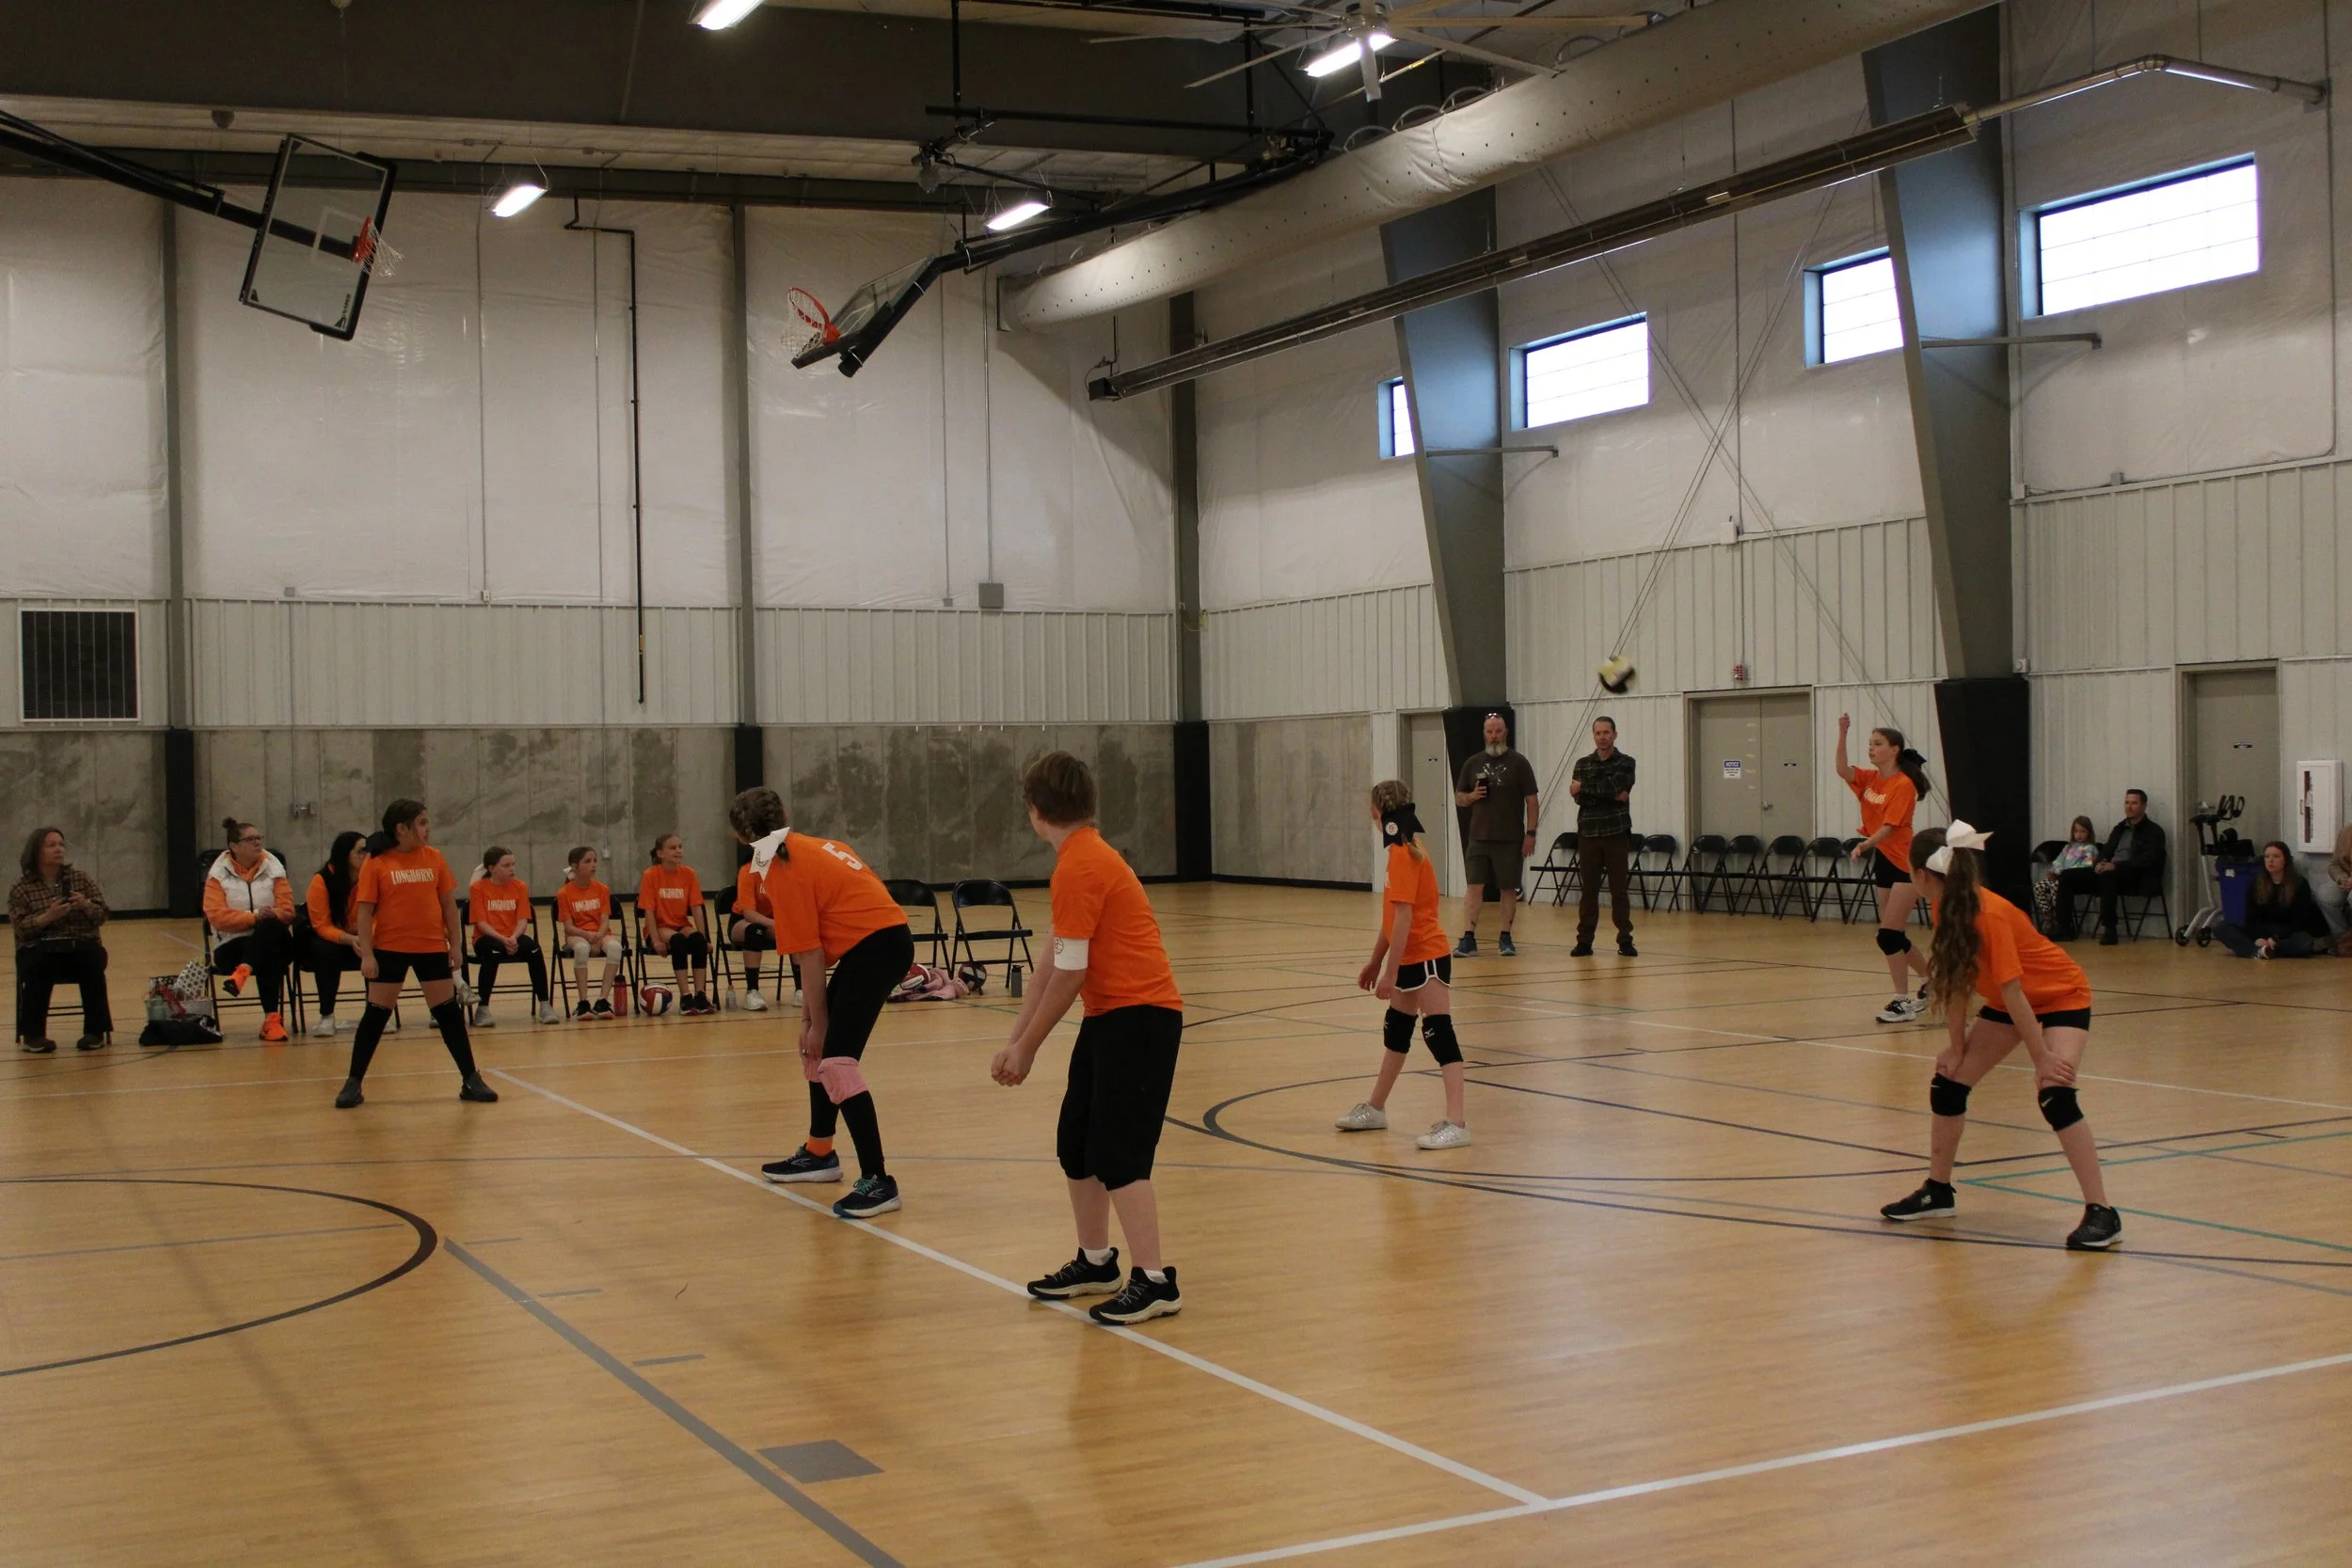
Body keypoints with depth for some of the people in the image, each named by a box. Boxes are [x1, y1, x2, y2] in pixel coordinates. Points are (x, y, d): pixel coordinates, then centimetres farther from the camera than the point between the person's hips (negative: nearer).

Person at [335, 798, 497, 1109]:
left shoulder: (434, 858, 2)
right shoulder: (376, 864, -7)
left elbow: (448, 903, 7)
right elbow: (364, 911, -7)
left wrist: (456, 944, 5)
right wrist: (366, 954, -12)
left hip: (432, 947, 3)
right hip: (389, 948, -2)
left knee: (449, 1012, 6)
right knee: (376, 1014, 3)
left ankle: (471, 1080, 13)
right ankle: (353, 1084, 12)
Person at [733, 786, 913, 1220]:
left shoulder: (784, 869, -10)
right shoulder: (811, 847, 15)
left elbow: (810, 956, -10)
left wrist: (817, 1022, -3)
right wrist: (812, 1014, 16)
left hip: (875, 946, -10)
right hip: (883, 938, 10)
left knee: (834, 1059, -13)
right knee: (818, 1047, 21)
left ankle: (876, 1181, -15)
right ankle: (819, 1153, 35)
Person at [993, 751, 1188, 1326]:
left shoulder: (1080, 867, -17)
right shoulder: (1084, 858, 14)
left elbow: (1069, 975, -17)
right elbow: (1051, 965, 15)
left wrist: (1028, 1048, -8)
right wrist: (1017, 1039, 13)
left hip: (1138, 1016, -10)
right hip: (1110, 1015, 10)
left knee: (1117, 1154, -11)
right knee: (1075, 1144, 16)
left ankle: (1155, 1282, -7)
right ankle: (1095, 1262, 29)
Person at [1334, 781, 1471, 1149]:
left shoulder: (1404, 855, -18)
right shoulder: (1404, 851, 12)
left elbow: (1404, 918, -23)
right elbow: (1393, 918, 19)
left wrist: (1389, 971, -23)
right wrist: (1375, 963, 23)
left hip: (1426, 959, -11)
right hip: (1411, 960, 11)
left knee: (1439, 1034, -13)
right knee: (1395, 1031, 21)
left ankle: (1456, 1123, -16)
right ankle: (1375, 1109, 35)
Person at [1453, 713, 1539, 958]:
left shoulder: (1519, 763, 1)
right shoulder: (1473, 764, 9)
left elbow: (1532, 802, -1)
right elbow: (1458, 798, 15)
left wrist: (1530, 833, -8)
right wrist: (1472, 796, -7)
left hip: (1510, 840, -2)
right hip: (1479, 838, 2)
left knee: (1509, 889, 4)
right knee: (1474, 887, -5)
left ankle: (1505, 938, 14)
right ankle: (1468, 939, -8)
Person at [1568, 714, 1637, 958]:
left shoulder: (1626, 763, 3)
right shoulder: (1582, 764, 9)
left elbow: (1615, 788, -15)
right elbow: (1579, 797, -5)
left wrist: (1585, 788, -9)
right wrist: (1609, 796, -15)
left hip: (1616, 834, -2)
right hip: (1588, 834, 2)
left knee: (1619, 890, 0)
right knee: (1589, 890, 3)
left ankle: (1625, 941, 5)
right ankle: (1584, 941, 7)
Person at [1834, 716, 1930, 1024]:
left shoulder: (1903, 785, -13)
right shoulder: (1870, 779, 8)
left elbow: (1889, 827, -21)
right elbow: (1843, 770, -10)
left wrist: (1866, 844, -36)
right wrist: (1842, 734, -18)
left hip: (1904, 864, -8)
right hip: (1883, 861, 8)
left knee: (1888, 935, -12)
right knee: (1894, 937, 13)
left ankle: (1903, 1002, -5)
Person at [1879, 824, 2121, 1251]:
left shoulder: (1989, 915, -33)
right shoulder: (1944, 908, -10)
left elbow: (2012, 993, -31)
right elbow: (1958, 980, -4)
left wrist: (2042, 1060, -27)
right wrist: (1957, 1046, -5)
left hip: (2061, 997, -8)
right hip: (2008, 1001, 8)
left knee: (2054, 1096, -27)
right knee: (1948, 1082, 5)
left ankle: (2100, 1213, -23)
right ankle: (1937, 1191, 21)